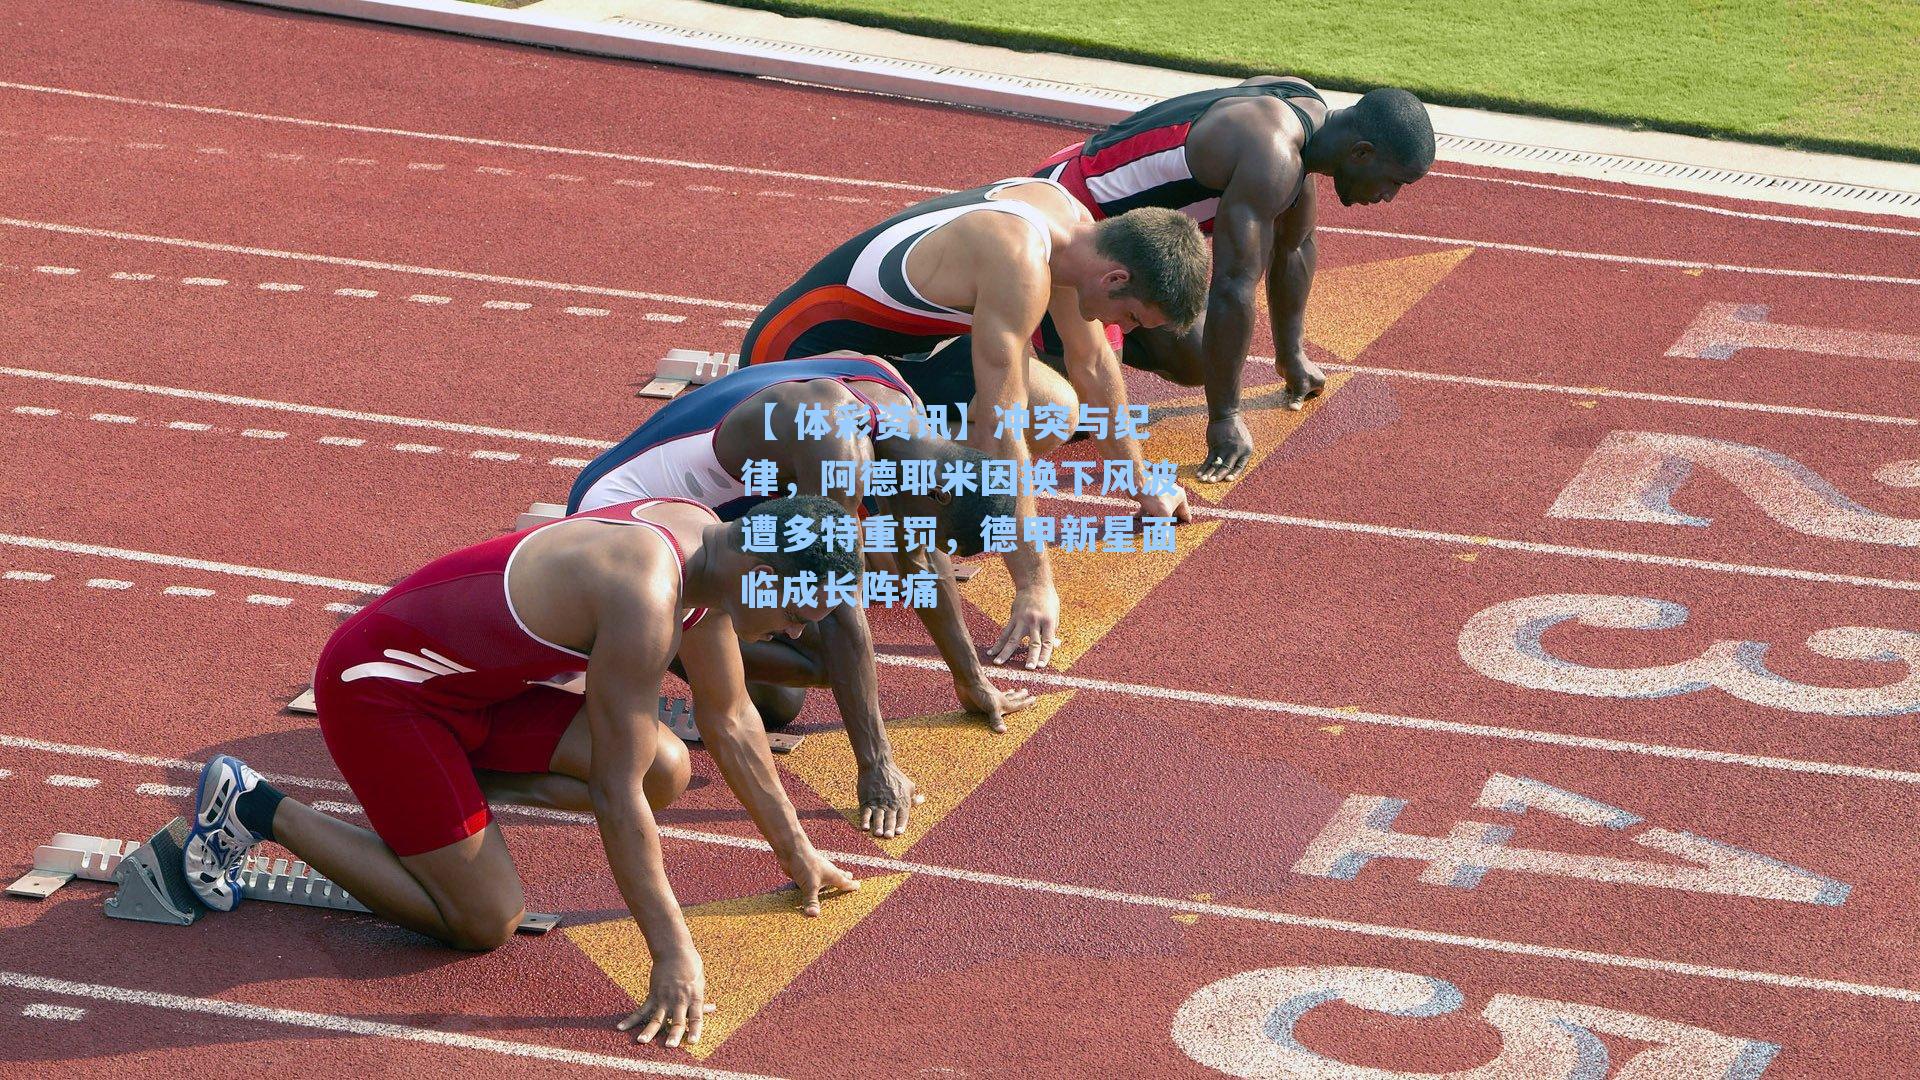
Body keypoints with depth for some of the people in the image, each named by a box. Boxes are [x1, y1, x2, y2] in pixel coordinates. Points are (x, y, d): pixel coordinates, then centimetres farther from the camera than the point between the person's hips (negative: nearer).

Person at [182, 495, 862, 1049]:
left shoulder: (708, 543, -4)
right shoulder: (645, 597, -32)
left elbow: (730, 724, 12)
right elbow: (615, 796, -29)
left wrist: (796, 852, 17)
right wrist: (674, 955, -27)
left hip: (471, 680, 9)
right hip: (377, 687, -9)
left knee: (666, 772, -4)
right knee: (486, 921, -9)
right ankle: (254, 807, 0)